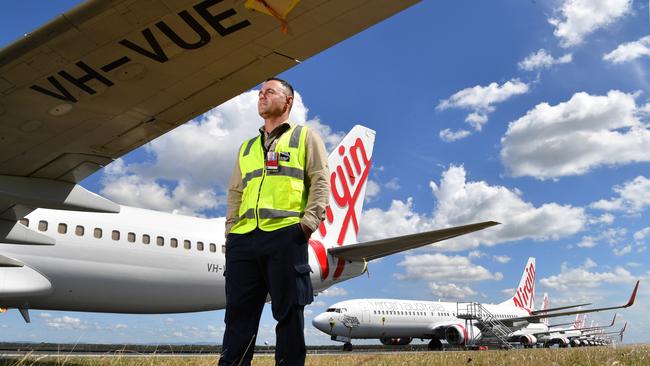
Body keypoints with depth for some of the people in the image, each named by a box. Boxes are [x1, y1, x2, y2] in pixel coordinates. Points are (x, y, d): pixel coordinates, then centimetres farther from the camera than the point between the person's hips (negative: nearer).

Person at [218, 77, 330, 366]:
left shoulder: (305, 136, 14)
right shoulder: (247, 147, 29)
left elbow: (320, 181, 2)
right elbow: (235, 191, 24)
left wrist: (308, 222, -11)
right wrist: (231, 227, 9)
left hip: (285, 235, -5)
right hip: (243, 239, 5)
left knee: (288, 312, -3)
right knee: (239, 313, 3)